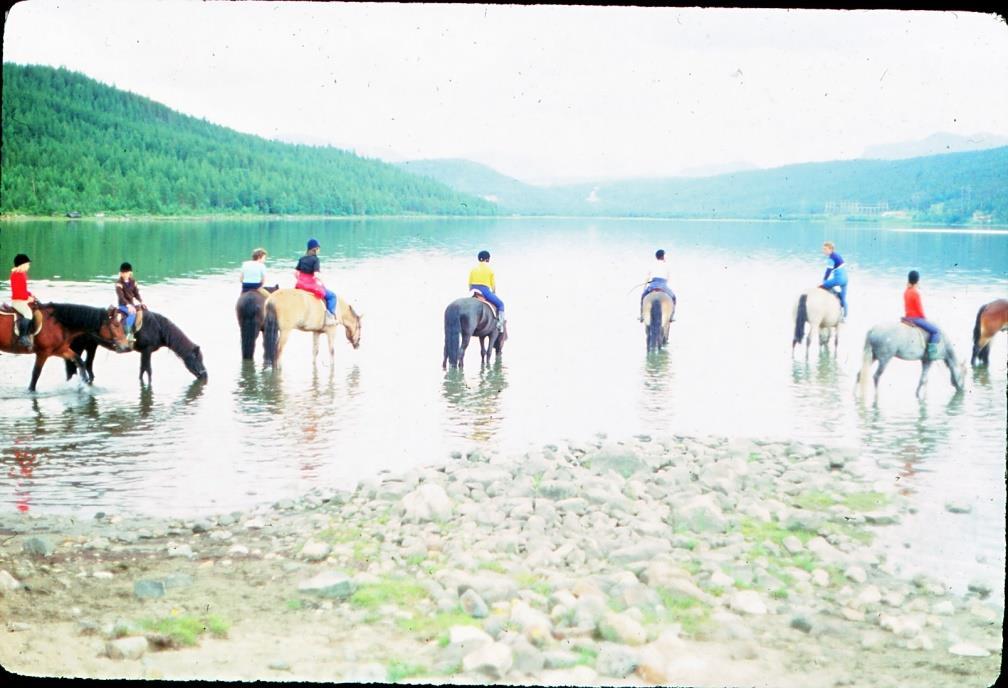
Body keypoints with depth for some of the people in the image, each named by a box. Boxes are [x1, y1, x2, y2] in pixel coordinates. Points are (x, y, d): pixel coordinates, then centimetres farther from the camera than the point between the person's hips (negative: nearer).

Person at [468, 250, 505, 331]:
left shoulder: (473, 269, 14)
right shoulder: (489, 269, 4)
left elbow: (469, 284, 13)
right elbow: (493, 284, 7)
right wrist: (494, 293, 22)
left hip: (474, 291, 4)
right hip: (485, 290, -4)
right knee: (500, 304, 9)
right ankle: (500, 323, -7)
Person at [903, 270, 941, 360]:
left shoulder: (906, 292, 6)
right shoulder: (916, 292, -18)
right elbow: (919, 308, -15)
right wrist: (924, 318, -2)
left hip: (907, 317, 9)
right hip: (916, 318, -9)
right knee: (935, 331, -8)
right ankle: (931, 352, -17)